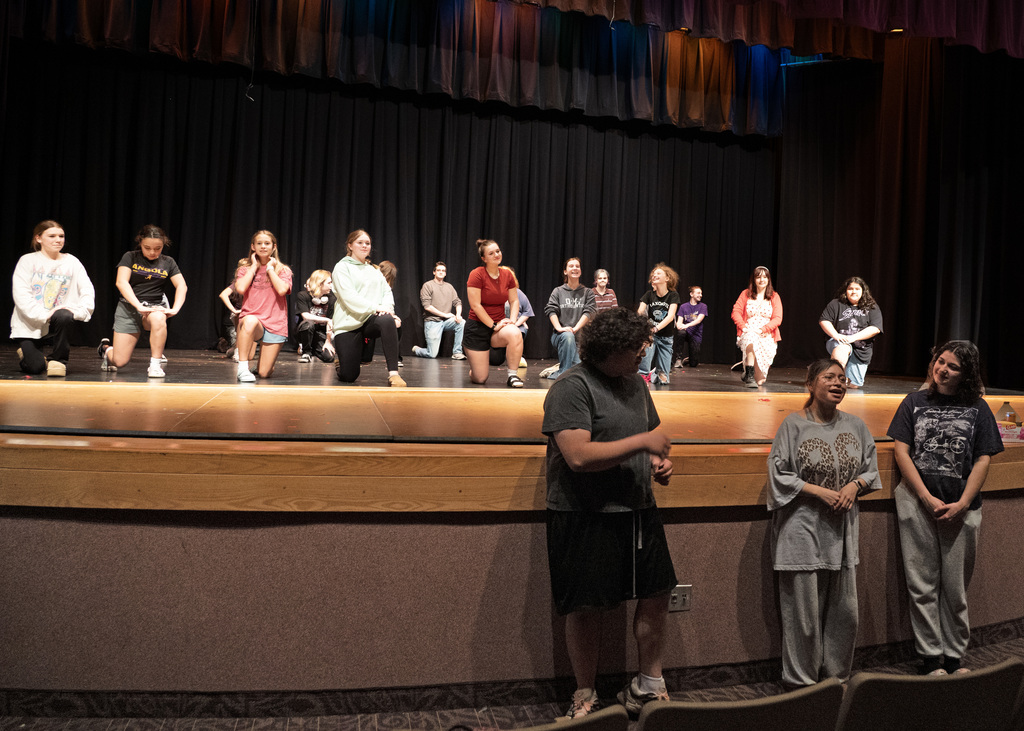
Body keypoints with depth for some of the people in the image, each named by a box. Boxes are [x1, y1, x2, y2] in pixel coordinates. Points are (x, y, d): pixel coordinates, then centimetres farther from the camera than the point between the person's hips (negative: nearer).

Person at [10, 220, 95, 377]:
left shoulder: (72, 262, 6)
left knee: (64, 316, -36)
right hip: (29, 324, -1)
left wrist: (80, 310, -23)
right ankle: (26, 353, 24)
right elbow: (20, 294, -11)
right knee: (35, 368, -16)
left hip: (55, 322, 1)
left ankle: (59, 360, -13)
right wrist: (43, 314, -24)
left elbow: (87, 290, -3)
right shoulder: (27, 261, 0)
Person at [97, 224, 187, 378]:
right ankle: (106, 349, 32)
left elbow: (182, 286, -2)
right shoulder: (130, 257, 0)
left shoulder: (168, 262, 7)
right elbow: (121, 282, -12)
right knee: (120, 362, -7)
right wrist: (139, 306, -25)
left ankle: (155, 364, -24)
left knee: (158, 319, -40)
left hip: (155, 307, 1)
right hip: (129, 307, -1)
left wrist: (175, 309, -20)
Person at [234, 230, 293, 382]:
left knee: (264, 374, -4)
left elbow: (282, 290, -14)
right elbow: (241, 289, -12)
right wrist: (254, 266, -2)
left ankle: (260, 363, 36)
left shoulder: (283, 270, 7)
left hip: (274, 324, 1)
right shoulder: (245, 269, 10)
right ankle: (243, 368, -29)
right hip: (251, 319, 0)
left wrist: (270, 268, -3)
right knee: (250, 321, -41)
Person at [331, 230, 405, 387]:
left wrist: (387, 306, -13)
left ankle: (393, 374, -36)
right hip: (349, 324, -3)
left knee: (388, 320, -36)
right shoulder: (342, 267, 1)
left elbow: (387, 291, 11)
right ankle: (342, 364, 33)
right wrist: (376, 307, -22)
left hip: (371, 320, 3)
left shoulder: (374, 270, 20)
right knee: (349, 376, -7)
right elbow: (349, 297, -13)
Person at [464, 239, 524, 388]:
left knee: (515, 334, -35)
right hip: (478, 327, -4)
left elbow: (514, 301, 9)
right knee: (480, 379, -3)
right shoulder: (477, 274, -12)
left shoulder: (507, 274, 3)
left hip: (499, 326, 4)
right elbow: (475, 305, -16)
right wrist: (493, 325, -17)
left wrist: (512, 320, -9)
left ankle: (512, 376, -17)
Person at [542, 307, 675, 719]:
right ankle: (585, 697, 25)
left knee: (657, 594, 11)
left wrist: (659, 461, 3)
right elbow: (579, 456, -24)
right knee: (586, 608, 4)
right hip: (585, 517, -7)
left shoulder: (635, 383, 12)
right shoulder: (572, 387, -14)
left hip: (638, 511, 8)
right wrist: (643, 442, -18)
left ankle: (648, 688, 31)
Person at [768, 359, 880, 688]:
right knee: (804, 609, 1)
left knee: (844, 609, 11)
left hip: (843, 528, 5)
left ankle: (837, 675, 28)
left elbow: (871, 469, 14)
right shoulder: (794, 424, -7)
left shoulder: (854, 425, 8)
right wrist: (821, 492, -15)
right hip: (803, 528, -5)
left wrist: (855, 485, -7)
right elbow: (779, 474, -9)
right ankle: (801, 680, 16)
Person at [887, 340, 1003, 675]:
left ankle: (954, 657, 22)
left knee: (955, 587, 8)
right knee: (923, 585, 3)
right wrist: (927, 498, -8)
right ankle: (930, 657, 14)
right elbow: (902, 451, 0)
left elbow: (983, 460, 2)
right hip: (918, 504, 0)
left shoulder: (978, 408, 5)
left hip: (961, 509, 0)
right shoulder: (915, 402, 5)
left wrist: (962, 504, -8)